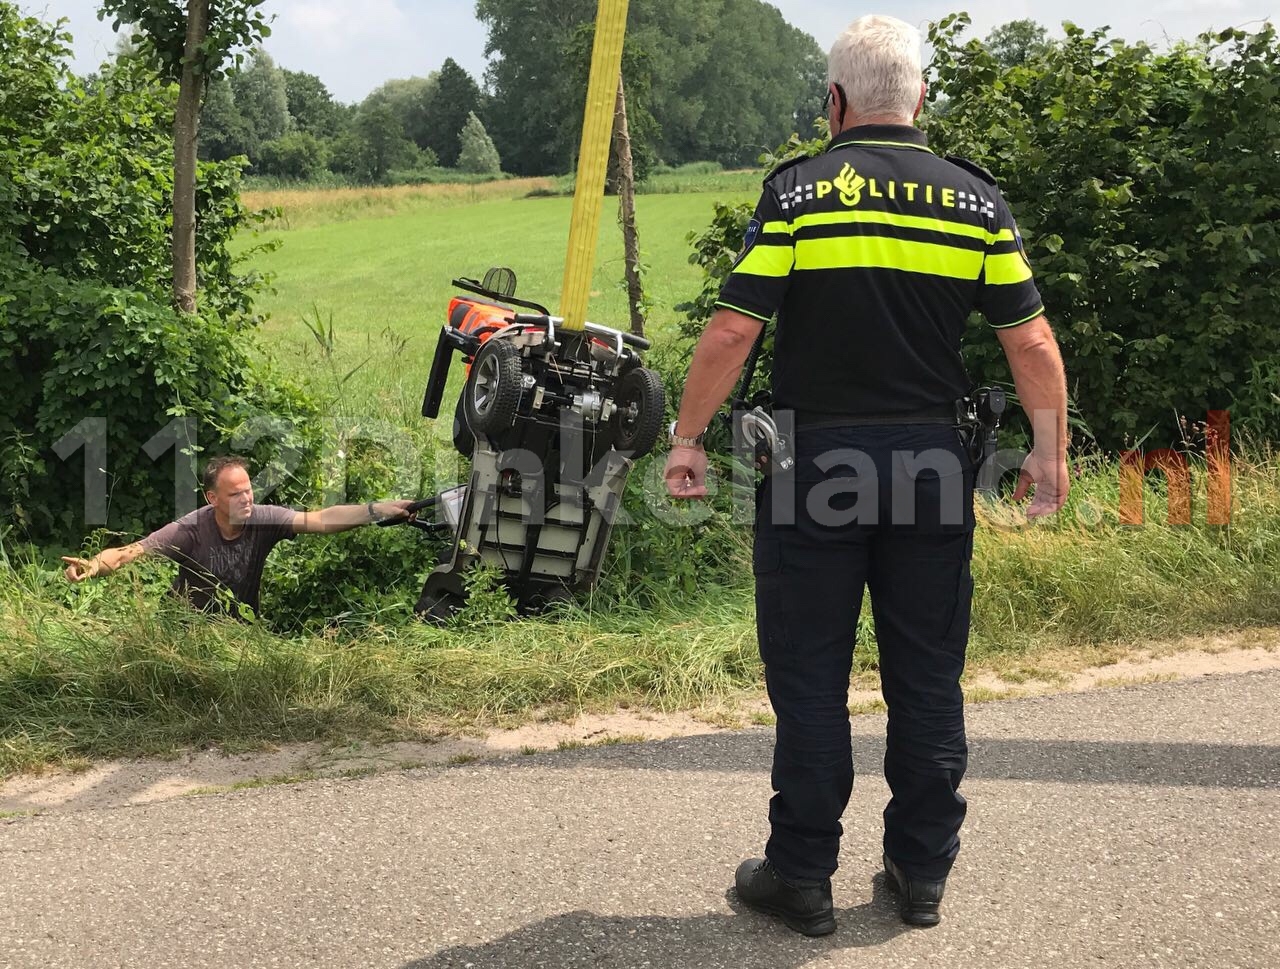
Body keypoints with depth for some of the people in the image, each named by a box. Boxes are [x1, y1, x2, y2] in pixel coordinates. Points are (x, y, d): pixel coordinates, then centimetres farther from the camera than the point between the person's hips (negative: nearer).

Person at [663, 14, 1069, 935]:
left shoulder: (797, 190, -5)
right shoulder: (975, 197, 3)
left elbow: (732, 331, -9)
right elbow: (1033, 343, 3)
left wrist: (688, 438, 1)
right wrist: (1051, 452, 14)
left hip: (816, 463, -3)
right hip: (934, 465, 3)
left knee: (810, 677, 7)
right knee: (928, 678, 13)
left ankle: (802, 875, 16)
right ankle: (923, 873, 23)